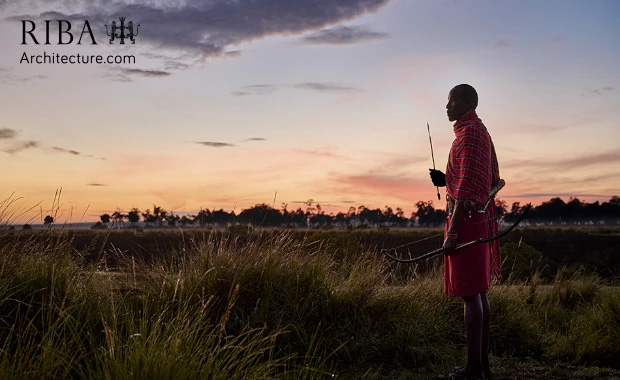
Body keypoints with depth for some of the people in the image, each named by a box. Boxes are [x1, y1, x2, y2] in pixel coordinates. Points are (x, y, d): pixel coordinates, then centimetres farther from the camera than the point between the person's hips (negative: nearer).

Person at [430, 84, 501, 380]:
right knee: (479, 292, 12)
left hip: (467, 221, -10)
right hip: (482, 221, 10)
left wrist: (452, 231, -20)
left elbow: (466, 190, -20)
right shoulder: (482, 132, 17)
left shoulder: (468, 134, -14)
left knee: (471, 294, -7)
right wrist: (446, 181, 14)